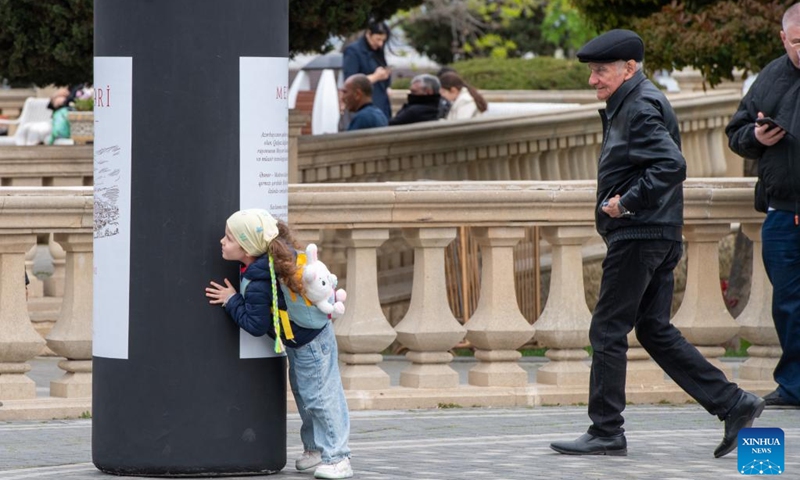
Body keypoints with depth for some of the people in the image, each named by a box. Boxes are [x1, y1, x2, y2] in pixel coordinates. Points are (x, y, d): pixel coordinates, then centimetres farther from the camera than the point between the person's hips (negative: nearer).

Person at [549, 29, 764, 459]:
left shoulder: (641, 109, -14)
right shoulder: (626, 107, 18)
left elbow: (671, 165, -27)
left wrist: (626, 202, -21)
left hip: (638, 236, -11)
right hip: (660, 237, 11)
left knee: (608, 331, -4)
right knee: (655, 331, 11)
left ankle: (606, 433, 0)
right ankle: (732, 404, 8)